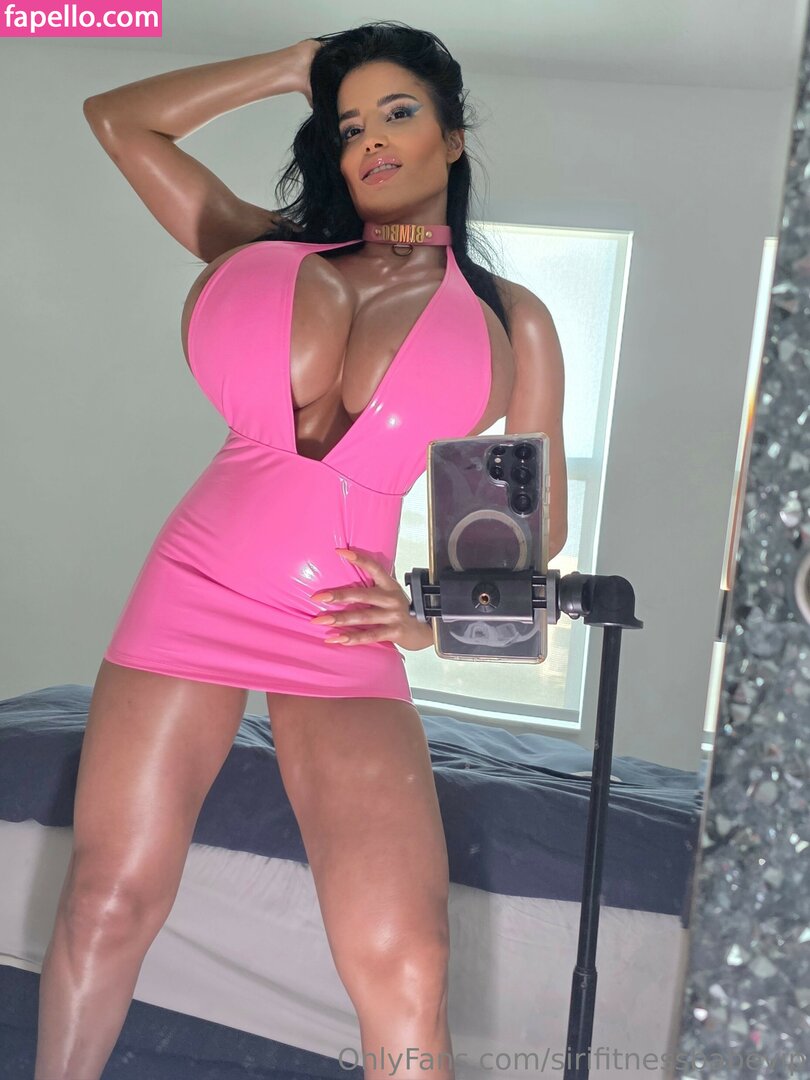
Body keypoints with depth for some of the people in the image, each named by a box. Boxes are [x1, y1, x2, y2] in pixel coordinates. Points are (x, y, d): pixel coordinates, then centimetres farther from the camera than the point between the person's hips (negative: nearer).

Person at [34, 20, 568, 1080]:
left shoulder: (509, 319, 6)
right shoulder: (267, 250, 10)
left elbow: (534, 515, 8)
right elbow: (118, 117, 17)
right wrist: (296, 67, 14)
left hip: (344, 636, -1)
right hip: (193, 593, 2)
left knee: (403, 970, -14)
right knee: (107, 904, 7)